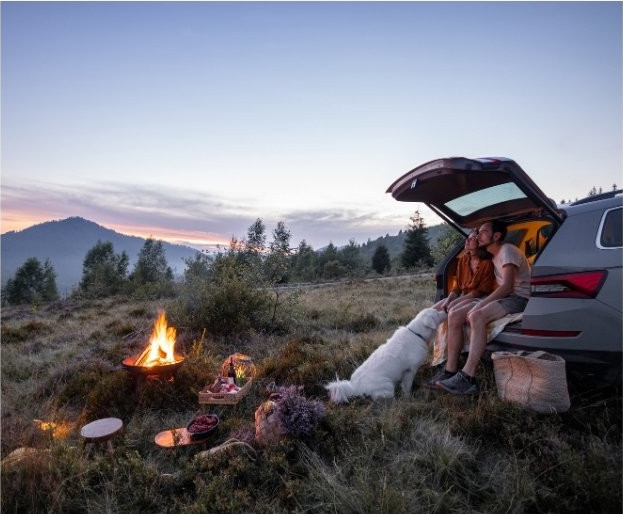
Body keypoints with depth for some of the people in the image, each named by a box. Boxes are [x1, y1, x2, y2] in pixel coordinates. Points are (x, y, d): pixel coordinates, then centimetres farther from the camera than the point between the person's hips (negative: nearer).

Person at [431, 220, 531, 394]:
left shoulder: (507, 251, -10)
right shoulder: (495, 255, 19)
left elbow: (507, 287, -21)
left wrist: (479, 305, -24)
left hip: (518, 298, -9)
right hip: (502, 296, 9)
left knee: (476, 316, -36)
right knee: (454, 314, -9)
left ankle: (467, 379, -38)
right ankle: (450, 371, -11)